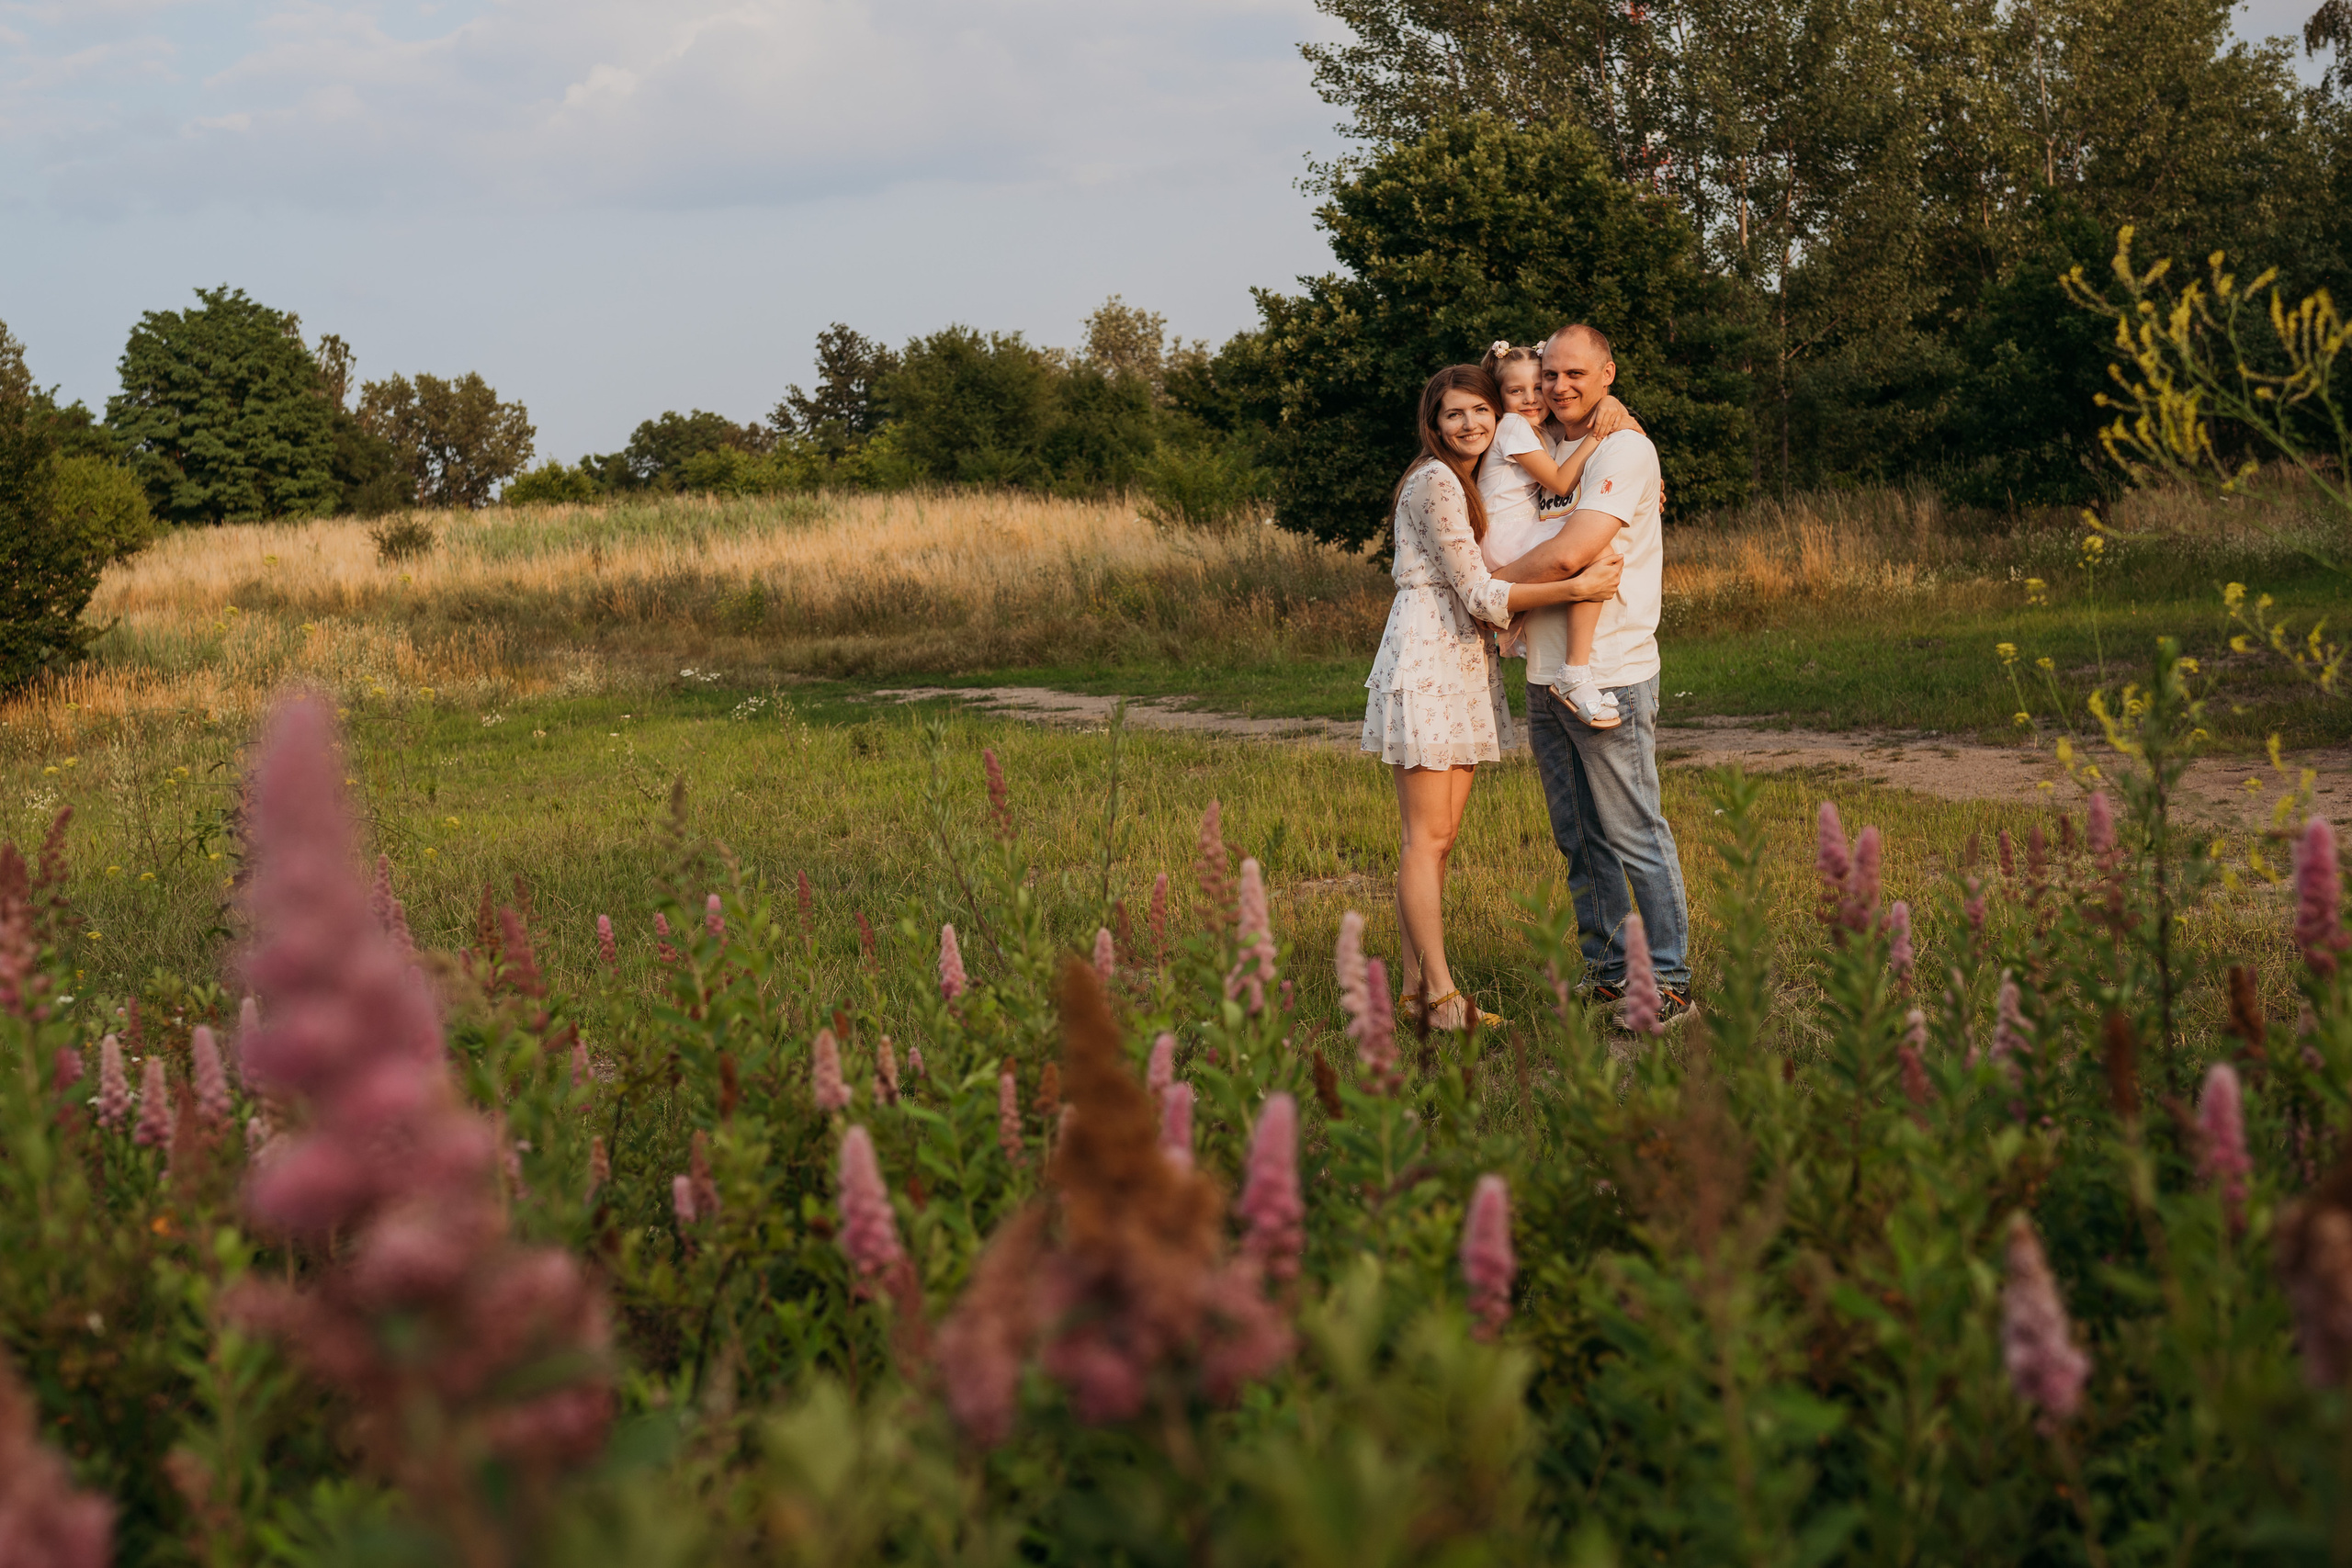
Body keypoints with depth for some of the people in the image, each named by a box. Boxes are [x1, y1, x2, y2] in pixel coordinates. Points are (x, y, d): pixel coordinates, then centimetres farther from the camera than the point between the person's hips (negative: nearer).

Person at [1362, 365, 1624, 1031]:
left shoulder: (1484, 483, 18)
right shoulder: (1433, 483, -11)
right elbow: (1478, 594, -16)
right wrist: (1578, 587, -20)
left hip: (1466, 664, 9)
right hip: (1425, 661, -9)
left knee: (1440, 836, 7)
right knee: (1427, 837, -8)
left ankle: (1415, 987, 10)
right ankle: (1441, 995, -8)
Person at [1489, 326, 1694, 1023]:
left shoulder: (1625, 450, -10)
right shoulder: (1546, 453, 16)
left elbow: (1569, 554, -20)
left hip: (1609, 674, -8)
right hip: (1545, 676, 8)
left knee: (1634, 835, -4)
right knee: (1581, 841, 12)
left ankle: (1669, 983, 3)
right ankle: (1607, 974, 20)